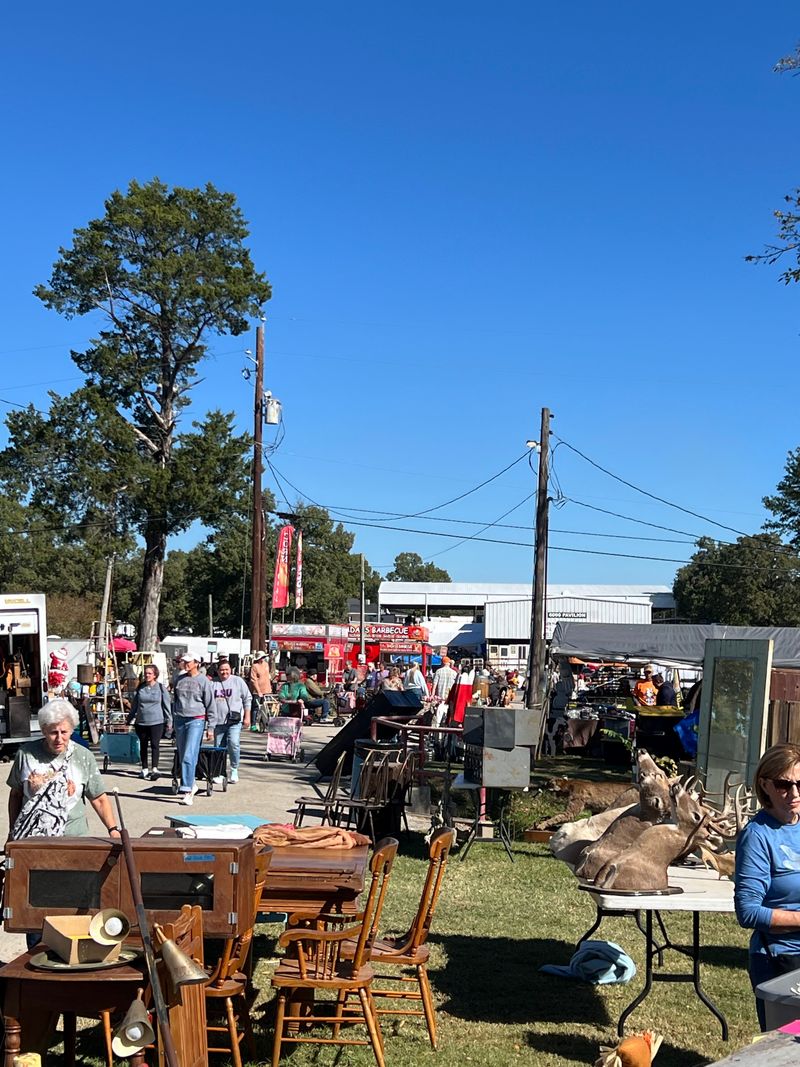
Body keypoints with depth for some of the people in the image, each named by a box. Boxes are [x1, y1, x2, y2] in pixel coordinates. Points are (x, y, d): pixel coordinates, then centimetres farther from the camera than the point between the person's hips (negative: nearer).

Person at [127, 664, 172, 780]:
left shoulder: (161, 688, 0)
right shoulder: (140, 688, 7)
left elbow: (167, 705, 3)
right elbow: (134, 704, 16)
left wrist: (169, 721, 1)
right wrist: (130, 719, 18)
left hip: (156, 722, -4)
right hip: (141, 722, 4)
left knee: (155, 745, -12)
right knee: (143, 746, 10)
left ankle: (154, 769, -18)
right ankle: (144, 769, 20)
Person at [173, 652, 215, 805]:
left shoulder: (203, 681, -3)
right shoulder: (180, 680, 11)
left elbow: (210, 705, 0)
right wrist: (173, 722, 16)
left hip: (196, 720, -6)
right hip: (179, 720, 6)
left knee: (189, 756, -14)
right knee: (182, 757, 9)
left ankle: (187, 791, -14)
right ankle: (192, 785, 25)